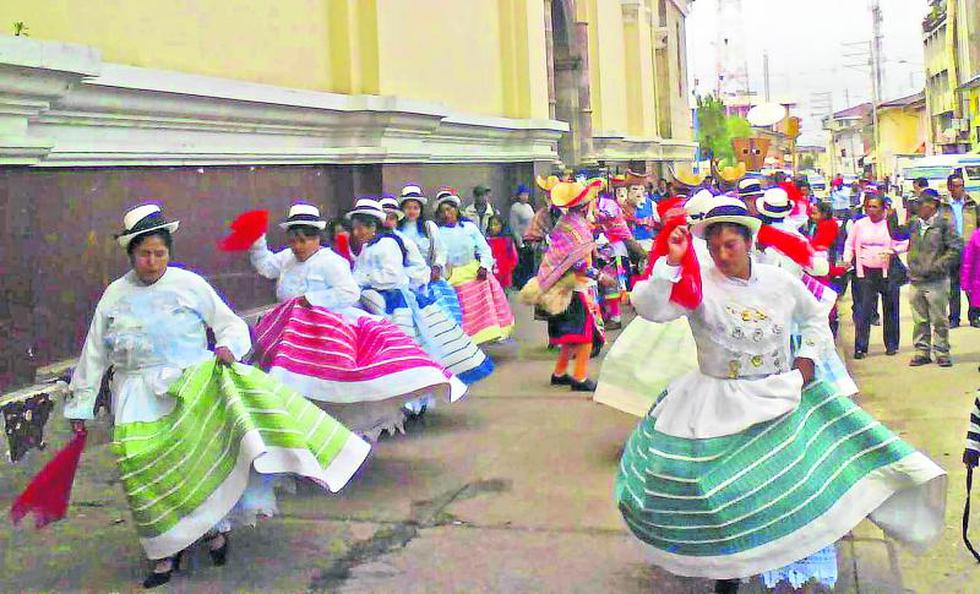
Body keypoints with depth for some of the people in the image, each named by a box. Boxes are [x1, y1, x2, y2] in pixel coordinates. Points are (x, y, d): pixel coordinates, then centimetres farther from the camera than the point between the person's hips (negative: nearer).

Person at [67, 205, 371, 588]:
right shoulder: (115, 295, 9)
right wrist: (80, 406, 16)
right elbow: (94, 354, 16)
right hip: (139, 394, 2)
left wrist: (228, 347, -14)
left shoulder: (190, 284, 3)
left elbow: (231, 324, 9)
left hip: (193, 381, -1)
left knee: (208, 448, -20)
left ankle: (215, 526, -1)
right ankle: (167, 551, 5)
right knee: (145, 466, -10)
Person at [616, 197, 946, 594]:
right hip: (721, 407, -3)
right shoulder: (698, 285, -12)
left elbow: (815, 317, 18)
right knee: (721, 489, 0)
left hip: (780, 395, 3)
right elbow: (648, 308, -27)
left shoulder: (780, 282, 0)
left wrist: (807, 358, 4)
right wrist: (671, 261, -34)